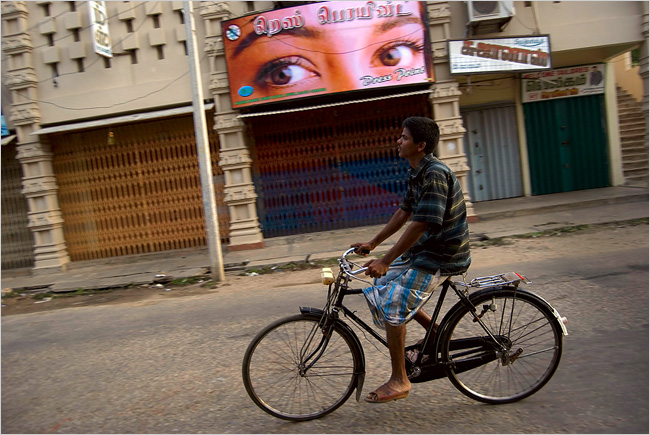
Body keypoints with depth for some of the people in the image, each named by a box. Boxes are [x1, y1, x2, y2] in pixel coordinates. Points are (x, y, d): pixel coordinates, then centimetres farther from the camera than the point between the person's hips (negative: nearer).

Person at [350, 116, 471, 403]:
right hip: (425, 250, 10)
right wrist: (372, 244, 16)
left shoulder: (435, 174, -23)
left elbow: (420, 224, -27)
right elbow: (404, 212, 16)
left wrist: (385, 261, -25)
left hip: (442, 256, -10)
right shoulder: (417, 173, 8)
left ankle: (399, 381, 0)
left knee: (391, 305, -13)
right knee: (386, 286, 15)